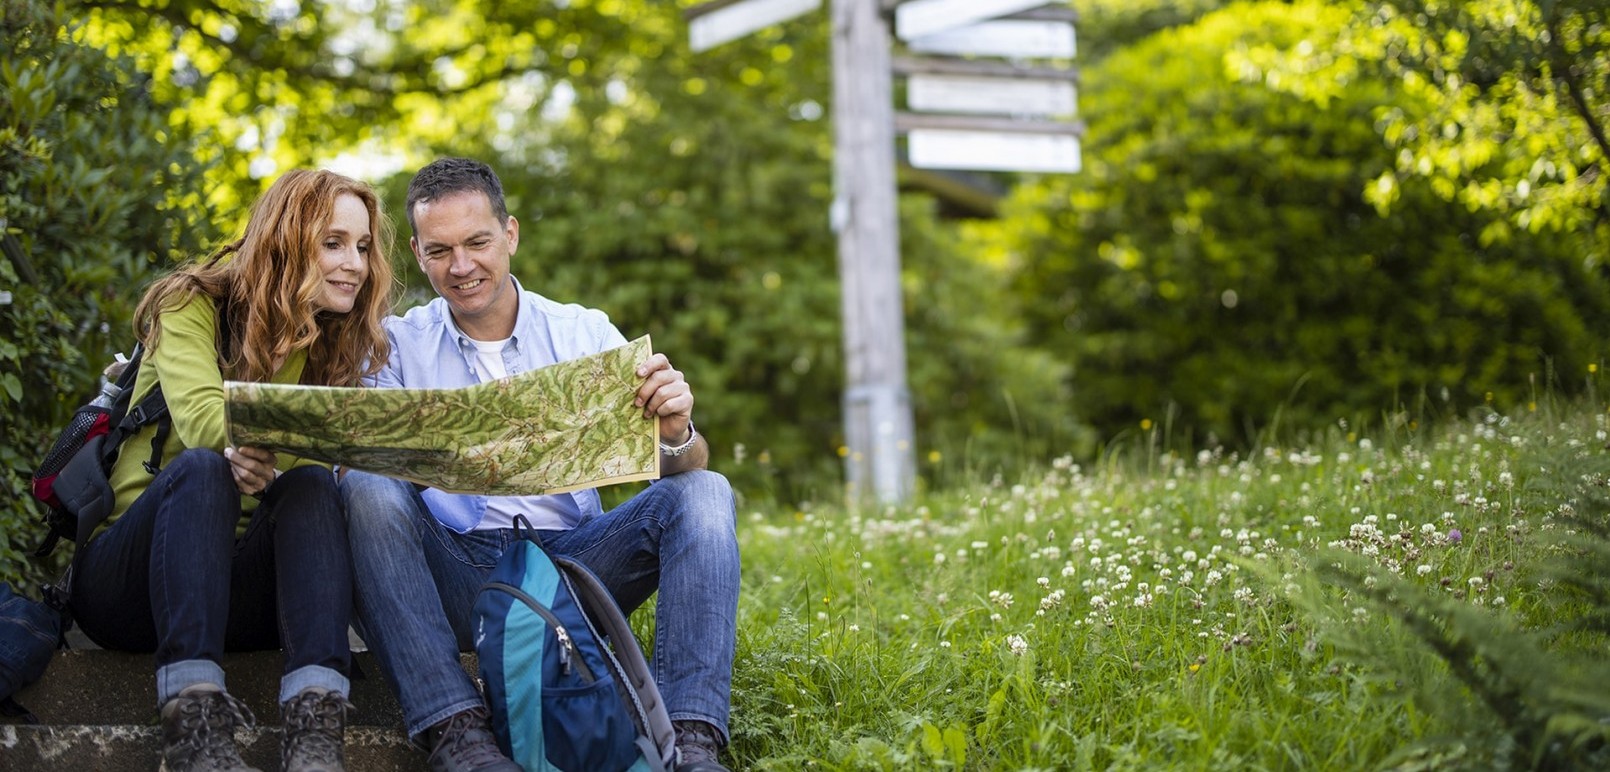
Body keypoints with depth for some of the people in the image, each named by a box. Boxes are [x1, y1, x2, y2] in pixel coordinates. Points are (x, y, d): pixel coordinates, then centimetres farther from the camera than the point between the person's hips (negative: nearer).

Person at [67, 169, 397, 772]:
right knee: (202, 467, -32)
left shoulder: (333, 346, 11)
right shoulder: (192, 306, 0)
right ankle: (194, 723, -48)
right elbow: (203, 419, -21)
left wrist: (268, 456, -35)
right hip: (126, 580, -3)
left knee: (313, 483, -26)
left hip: (240, 590, 3)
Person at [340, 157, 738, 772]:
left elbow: (683, 468, 1)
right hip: (455, 572, -1)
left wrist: (676, 434, -24)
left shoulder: (584, 333, 9)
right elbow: (362, 461, -5)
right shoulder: (397, 346, 8)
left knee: (704, 492, -19)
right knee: (367, 492, -28)